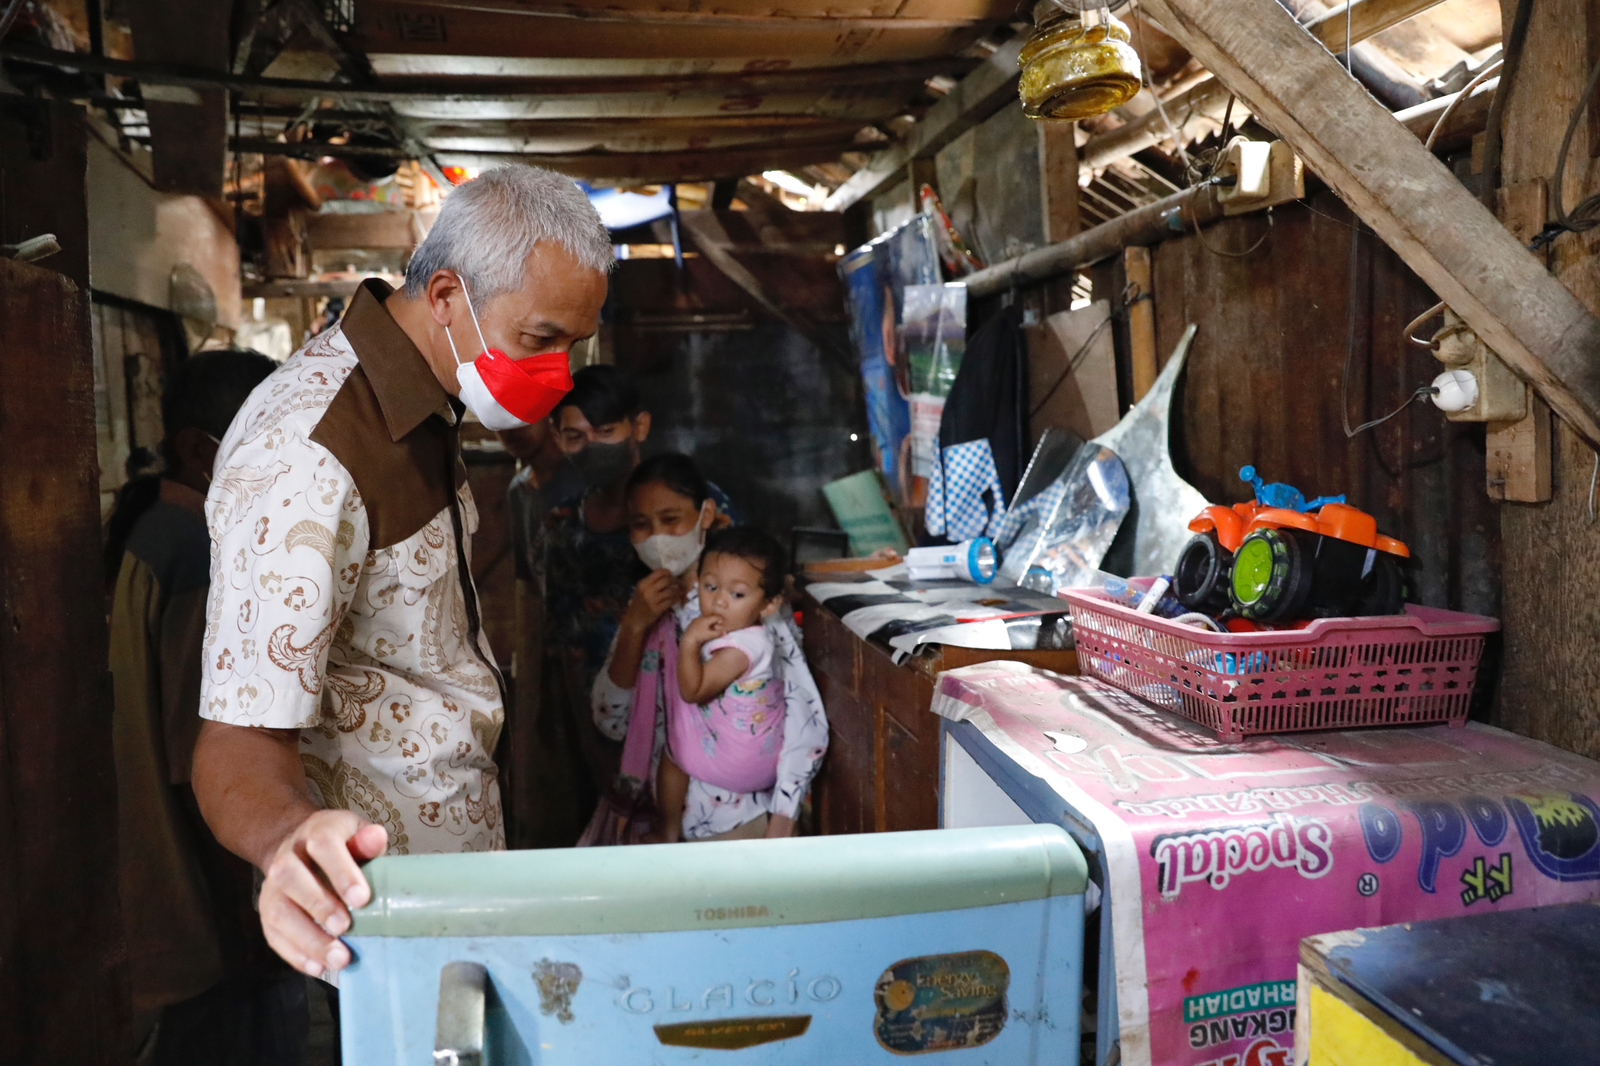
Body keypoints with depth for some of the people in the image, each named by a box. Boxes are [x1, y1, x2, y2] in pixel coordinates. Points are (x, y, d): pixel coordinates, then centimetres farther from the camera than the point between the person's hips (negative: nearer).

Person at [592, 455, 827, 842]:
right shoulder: (644, 603, 6)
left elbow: (806, 721, -14)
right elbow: (611, 724, 0)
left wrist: (779, 833, -18)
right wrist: (634, 628, -11)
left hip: (741, 822, -4)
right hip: (658, 820, 4)